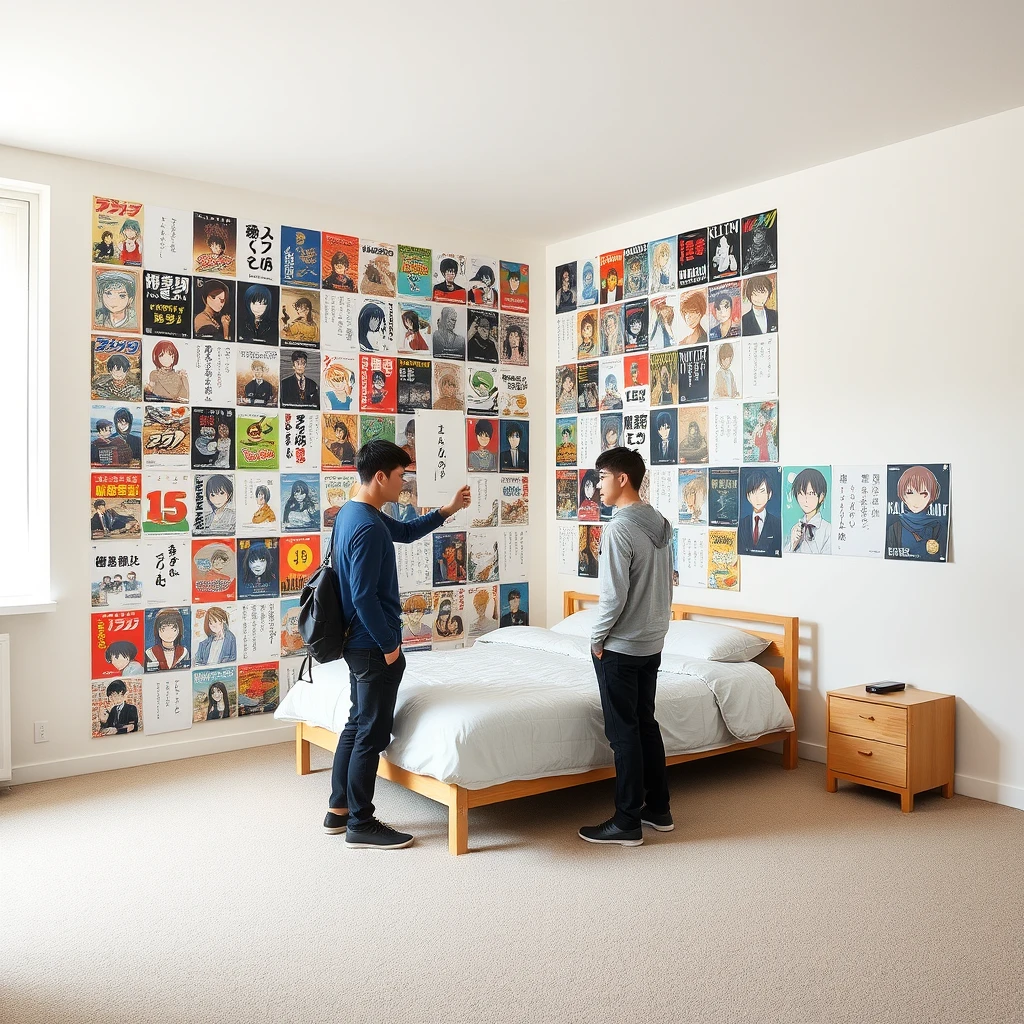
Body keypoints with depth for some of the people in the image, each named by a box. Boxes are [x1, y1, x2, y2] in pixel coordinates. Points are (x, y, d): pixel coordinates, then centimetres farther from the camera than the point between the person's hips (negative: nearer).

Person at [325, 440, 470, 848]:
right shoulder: (368, 527, -23)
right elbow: (364, 596, -25)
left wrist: (447, 510, 19)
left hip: (357, 643, 10)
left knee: (356, 724, 17)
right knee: (373, 733, 0)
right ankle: (361, 825, 10)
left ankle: (338, 811, 27)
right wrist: (389, 645, -16)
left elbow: (405, 531, 25)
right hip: (373, 646, -10)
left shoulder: (352, 512, 9)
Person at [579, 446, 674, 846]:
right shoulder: (659, 524, 8)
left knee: (623, 732, 0)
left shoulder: (619, 528, -20)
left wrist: (596, 637, -9)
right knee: (646, 724, 17)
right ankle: (658, 808, 27)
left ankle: (627, 823, 8)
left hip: (620, 647, -9)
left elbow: (614, 595, -22)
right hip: (653, 643, 9)